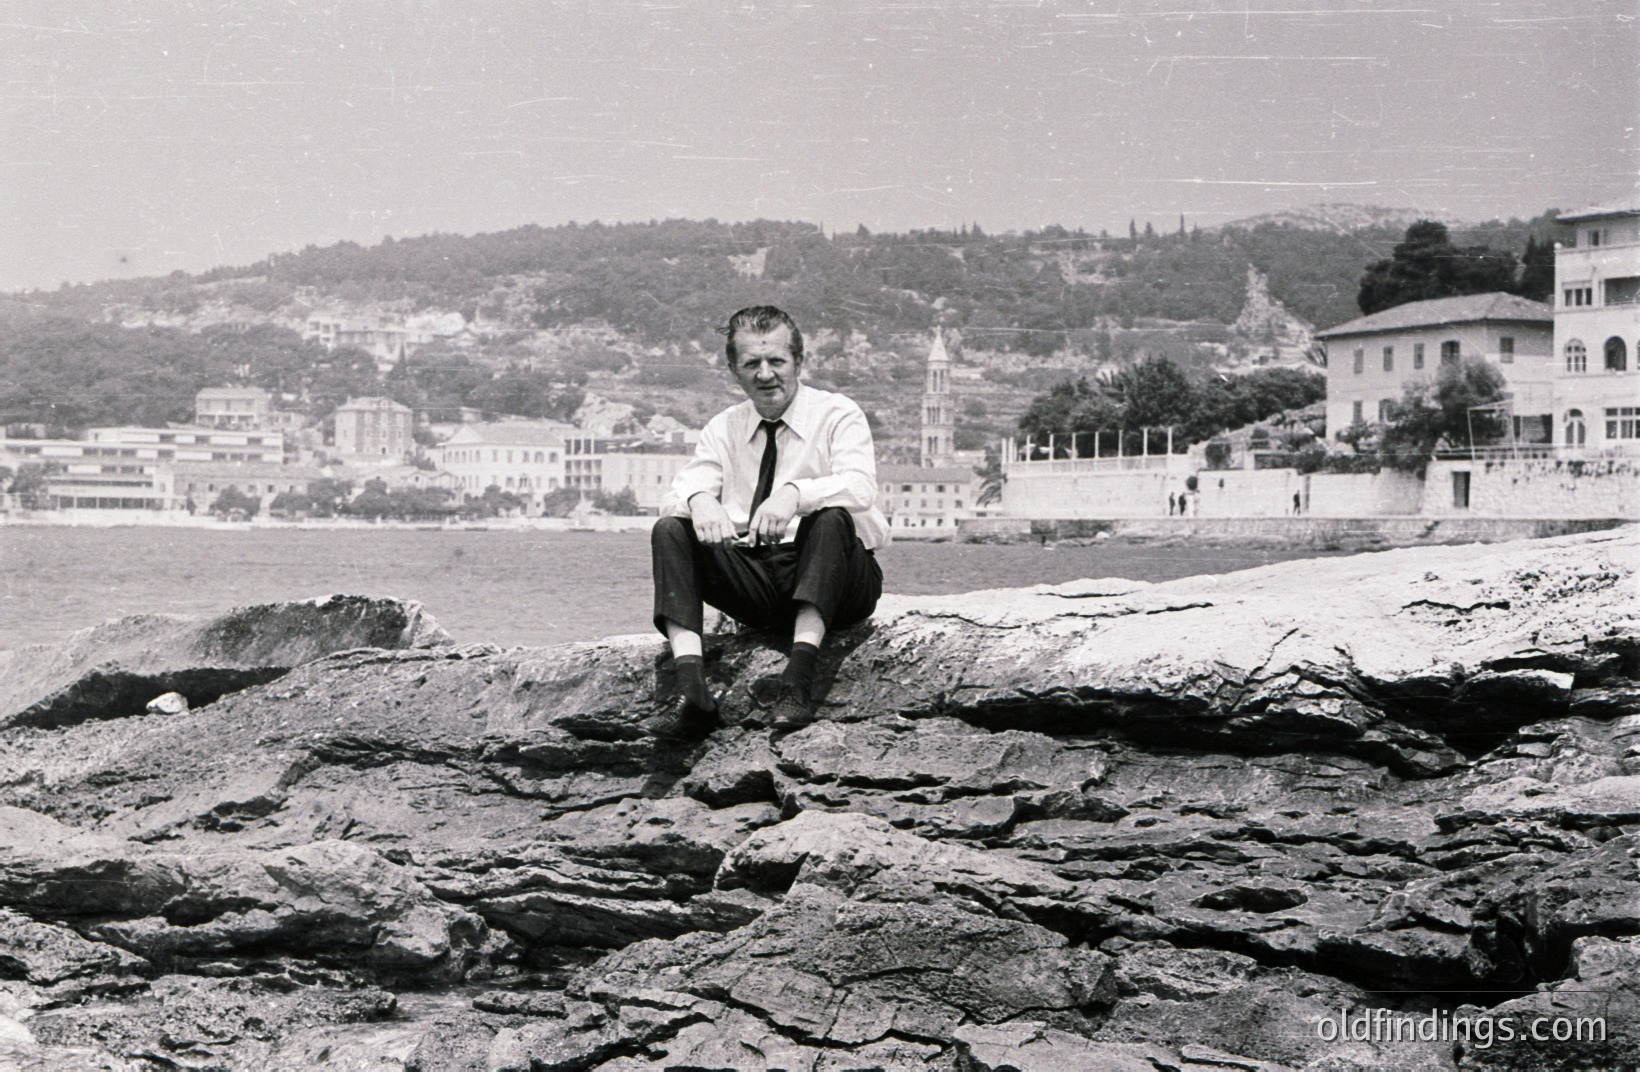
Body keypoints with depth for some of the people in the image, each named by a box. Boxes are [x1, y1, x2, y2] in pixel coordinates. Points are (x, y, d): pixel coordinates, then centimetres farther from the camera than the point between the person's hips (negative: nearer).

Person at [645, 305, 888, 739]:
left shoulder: (837, 415, 1)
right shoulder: (723, 428, 14)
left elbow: (860, 487, -18)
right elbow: (684, 488, -1)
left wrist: (794, 493, -38)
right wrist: (699, 500, -27)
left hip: (831, 586, -4)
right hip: (752, 583, 4)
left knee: (832, 518, -34)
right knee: (670, 530, -17)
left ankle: (798, 680, -43)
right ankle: (691, 687, -33)